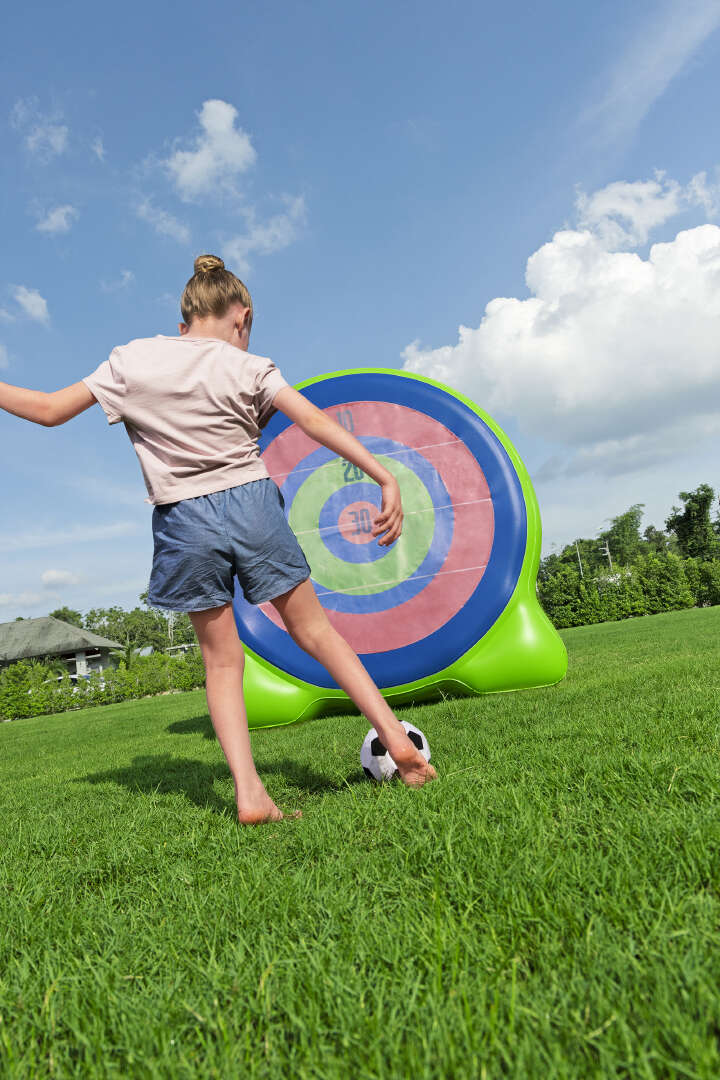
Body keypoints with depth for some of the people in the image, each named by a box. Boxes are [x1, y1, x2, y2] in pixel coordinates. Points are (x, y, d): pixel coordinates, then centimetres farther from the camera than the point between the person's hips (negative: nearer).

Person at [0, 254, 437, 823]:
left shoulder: (131, 359, 5)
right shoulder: (247, 368, 1)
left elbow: (50, 409, 7)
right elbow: (316, 421, -9)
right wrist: (385, 478, -13)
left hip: (184, 519, 1)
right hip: (250, 501, -1)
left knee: (221, 657, 11)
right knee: (315, 629, 11)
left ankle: (249, 795, 5)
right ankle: (398, 739, 12)